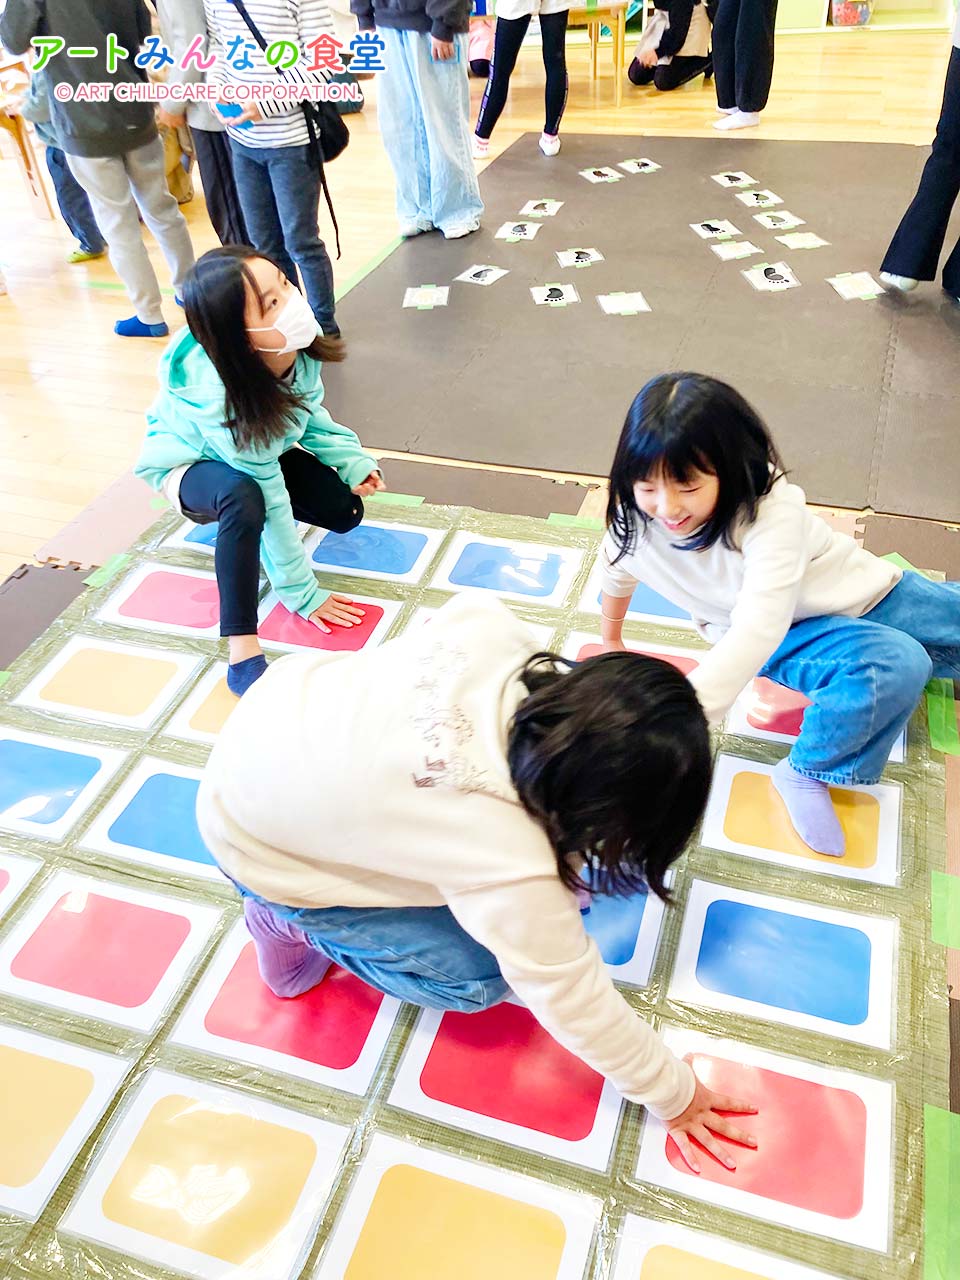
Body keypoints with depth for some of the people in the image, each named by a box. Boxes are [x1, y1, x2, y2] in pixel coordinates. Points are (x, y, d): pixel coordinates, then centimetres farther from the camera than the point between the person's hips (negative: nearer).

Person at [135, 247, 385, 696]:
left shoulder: (300, 340, -27)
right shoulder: (221, 397, -41)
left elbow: (308, 410, -5)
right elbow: (270, 498, -35)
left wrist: (351, 459, -19)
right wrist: (302, 593, -27)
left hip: (255, 449, 6)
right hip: (186, 463, -6)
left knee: (344, 511, -8)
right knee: (244, 497, -38)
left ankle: (225, 511, 18)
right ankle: (242, 656, -31)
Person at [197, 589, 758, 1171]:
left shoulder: (493, 628, -28)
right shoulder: (511, 866, -37)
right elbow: (575, 1002, -21)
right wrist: (672, 1094, -3)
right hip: (261, 849, -6)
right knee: (477, 978, -2)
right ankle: (290, 918, 12)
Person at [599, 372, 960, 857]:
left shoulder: (771, 512, -35)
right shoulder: (633, 521, -22)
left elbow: (757, 629, -47)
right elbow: (617, 569, 3)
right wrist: (610, 644, 20)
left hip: (861, 594, 0)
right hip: (790, 640, 0)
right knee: (895, 668, -30)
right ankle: (807, 777, -12)